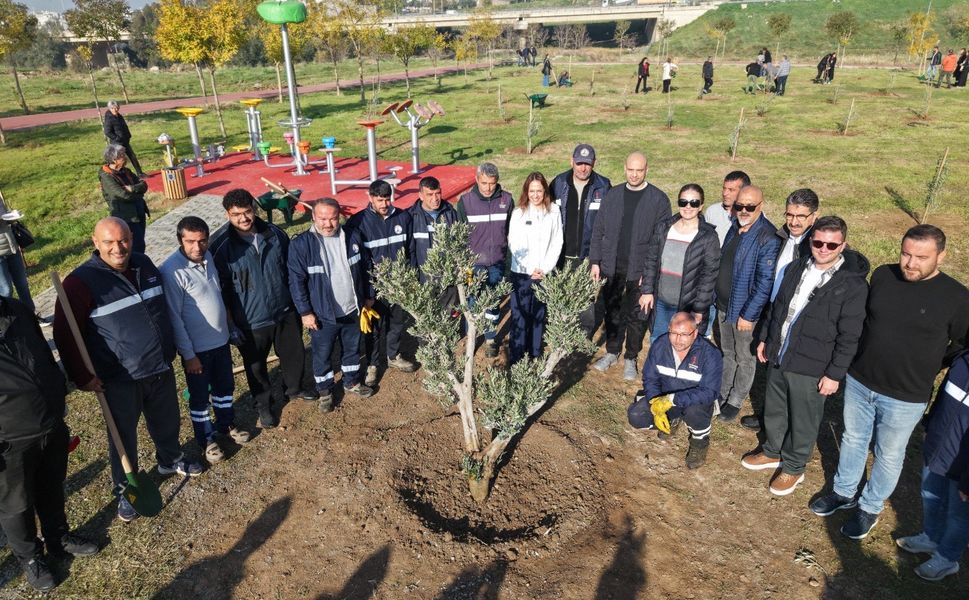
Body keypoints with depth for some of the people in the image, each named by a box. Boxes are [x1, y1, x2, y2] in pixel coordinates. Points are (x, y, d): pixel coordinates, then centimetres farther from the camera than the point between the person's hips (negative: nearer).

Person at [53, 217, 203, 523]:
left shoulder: (144, 264, 0)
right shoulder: (81, 281, -17)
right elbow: (65, 334, -13)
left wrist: (170, 349, 18)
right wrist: (81, 377, -13)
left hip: (161, 369, 5)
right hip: (120, 380, -5)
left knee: (167, 422, 23)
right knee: (124, 437, 12)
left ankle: (170, 460, 50)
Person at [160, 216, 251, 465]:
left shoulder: (207, 257, -2)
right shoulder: (171, 272, -24)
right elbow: (174, 318, -20)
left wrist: (229, 327, 17)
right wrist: (188, 355, -16)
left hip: (221, 340, 7)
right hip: (197, 348, -6)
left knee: (225, 386, 23)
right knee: (200, 396, 13)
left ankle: (226, 424, 45)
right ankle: (206, 440, 33)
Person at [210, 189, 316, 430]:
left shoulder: (275, 234, -6)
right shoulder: (220, 246, -16)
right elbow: (220, 290, -10)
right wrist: (231, 325, -9)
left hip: (285, 311, 3)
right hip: (250, 321, -3)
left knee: (294, 353, 22)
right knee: (256, 366, 15)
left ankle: (296, 386, 50)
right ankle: (264, 404, 39)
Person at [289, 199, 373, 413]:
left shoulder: (353, 237, -3)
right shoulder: (301, 244, -15)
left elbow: (363, 271, 7)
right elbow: (296, 282, -13)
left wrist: (366, 299, 10)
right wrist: (305, 312, -13)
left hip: (352, 310, 4)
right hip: (322, 314, -3)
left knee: (353, 349, 21)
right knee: (322, 355, 12)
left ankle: (352, 382, 43)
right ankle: (324, 390, 34)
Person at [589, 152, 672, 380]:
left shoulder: (658, 199, -6)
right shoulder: (613, 195, 4)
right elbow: (598, 230, 7)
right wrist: (595, 261, 2)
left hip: (640, 270, -3)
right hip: (611, 267, 3)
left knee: (635, 316, 9)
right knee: (612, 312, 15)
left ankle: (631, 359, 25)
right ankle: (612, 352, 32)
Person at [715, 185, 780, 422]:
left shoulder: (768, 238, -22)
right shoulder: (735, 227, 2)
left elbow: (765, 283, -21)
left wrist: (748, 315, -19)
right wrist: (717, 299, 12)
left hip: (745, 310, -7)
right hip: (723, 305, 7)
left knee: (744, 358, 12)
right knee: (727, 353, 22)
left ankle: (735, 401, 29)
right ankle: (723, 394, 38)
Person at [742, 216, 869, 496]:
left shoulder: (853, 284, -16)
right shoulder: (796, 268, 2)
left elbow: (849, 337, -14)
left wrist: (835, 374, -14)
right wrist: (765, 339, 15)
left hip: (811, 368, -6)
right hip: (777, 357, 6)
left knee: (803, 421, 11)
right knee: (774, 410, 21)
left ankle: (793, 467, 32)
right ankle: (772, 452, 43)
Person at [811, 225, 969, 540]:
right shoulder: (883, 275, -6)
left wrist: (928, 364, -2)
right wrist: (859, 357, 7)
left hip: (905, 397, -3)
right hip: (858, 382, 3)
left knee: (889, 455, 16)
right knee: (853, 439, 21)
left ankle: (870, 507, 38)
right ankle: (844, 492, 43)